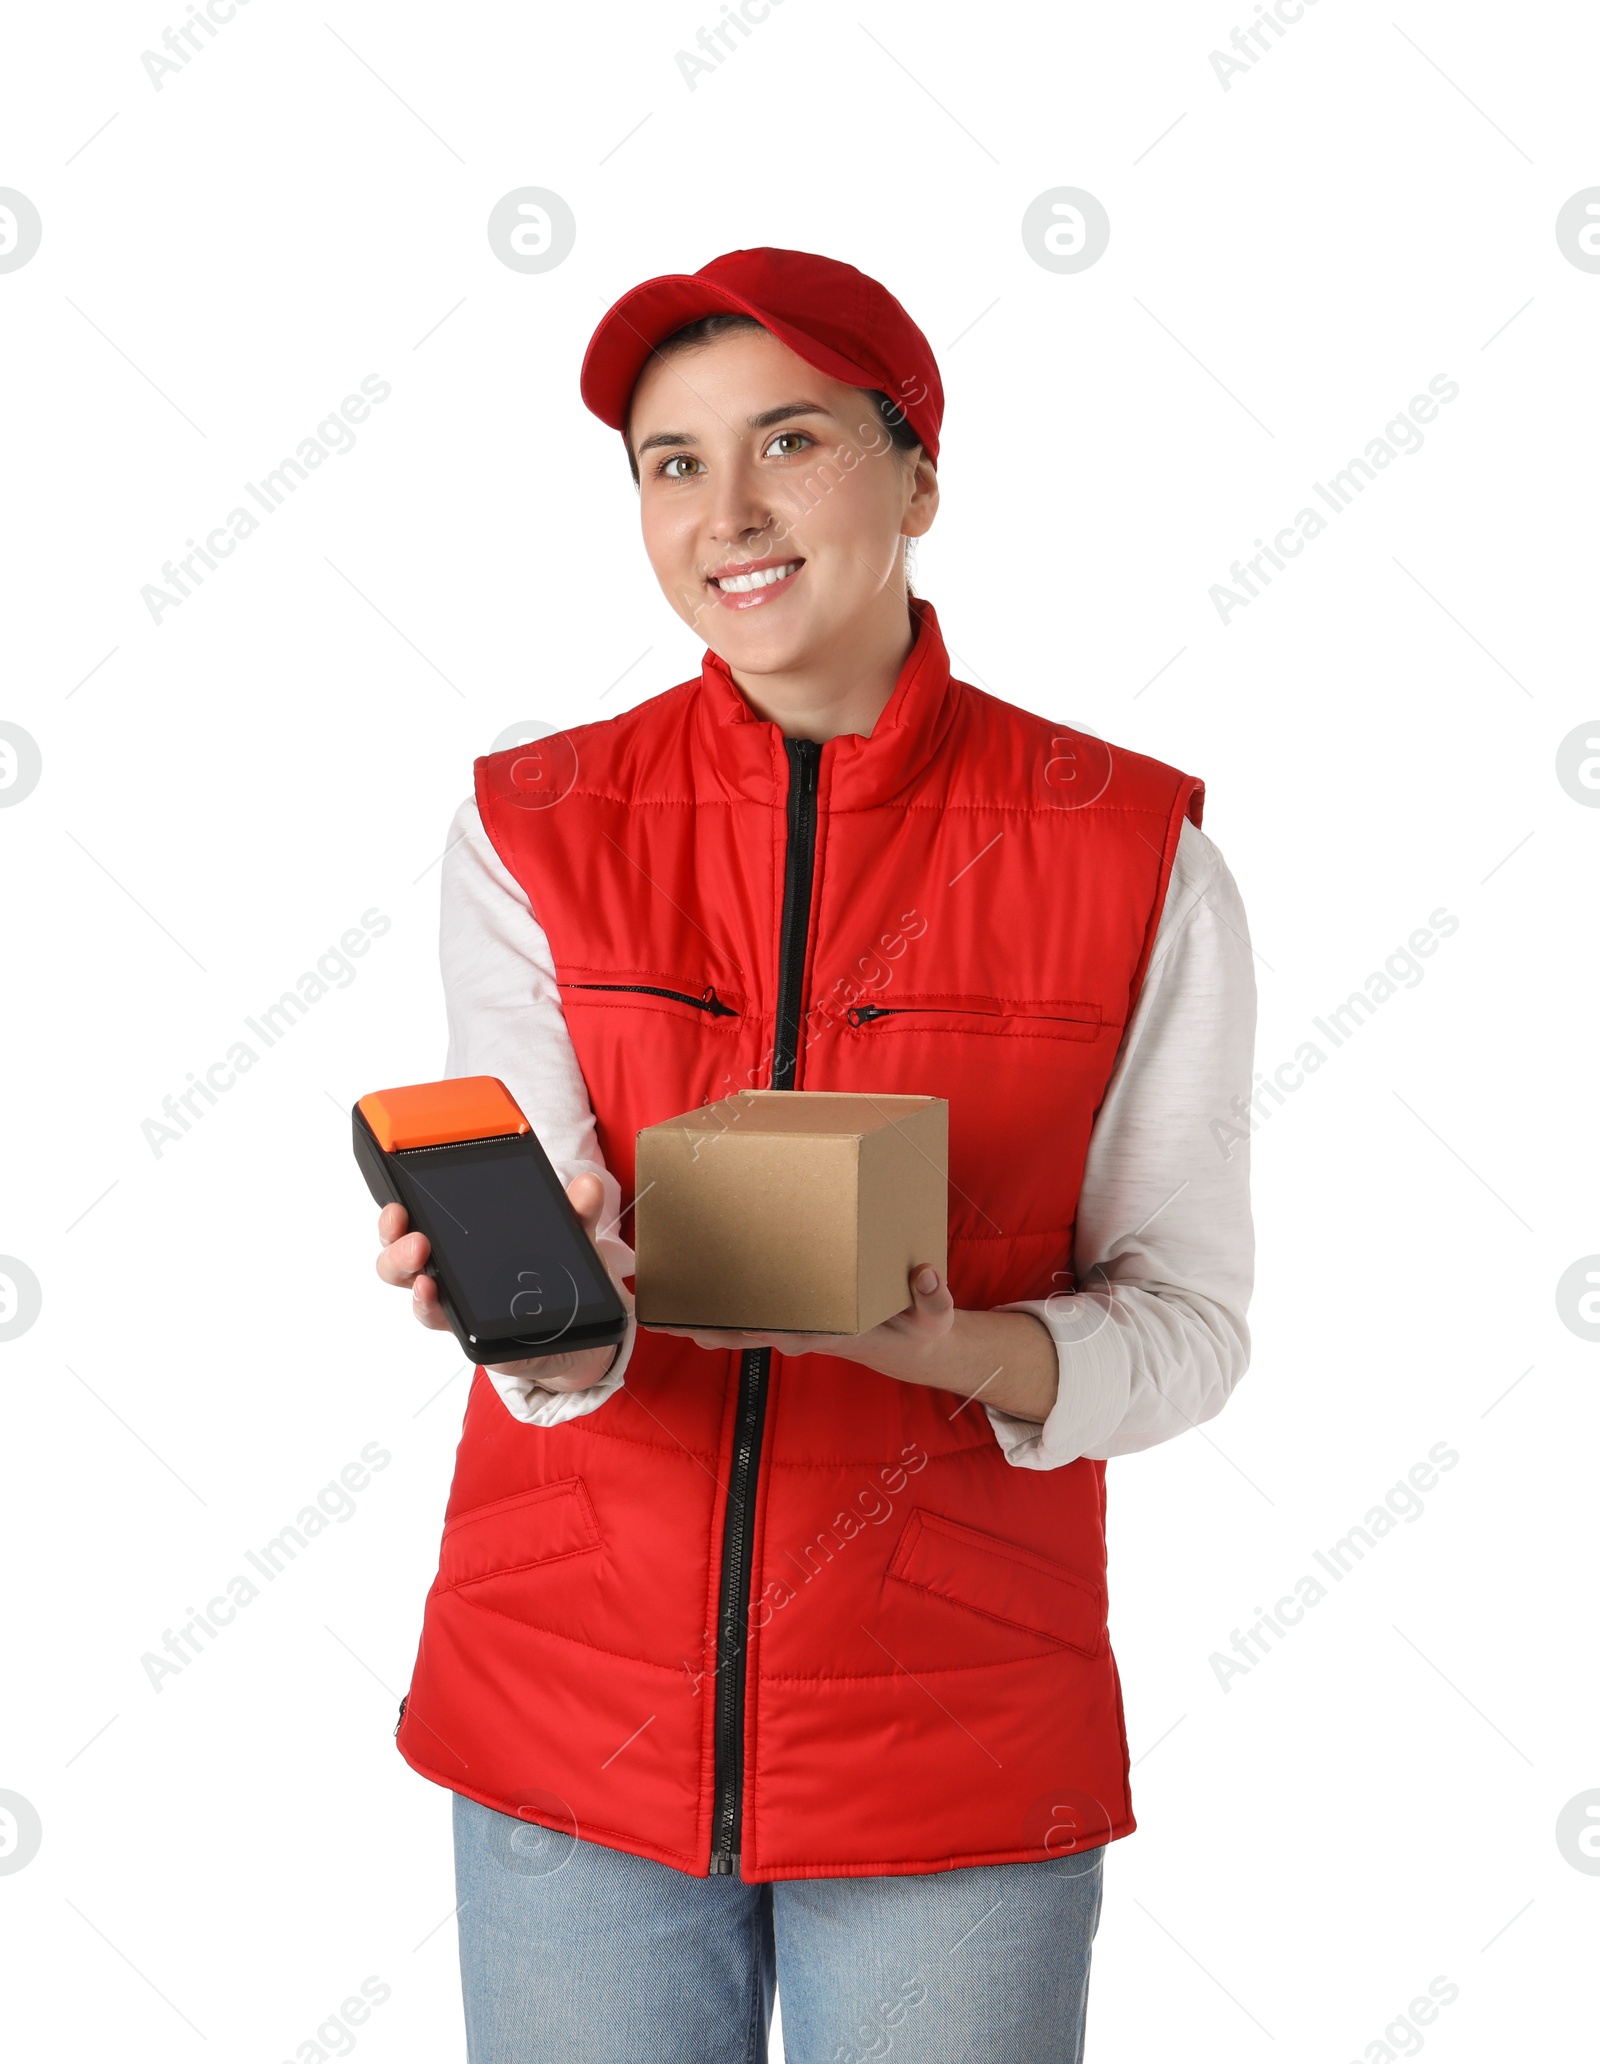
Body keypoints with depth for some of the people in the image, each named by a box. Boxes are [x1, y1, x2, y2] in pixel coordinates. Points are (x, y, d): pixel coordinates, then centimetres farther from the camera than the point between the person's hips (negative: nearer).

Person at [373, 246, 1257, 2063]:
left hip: (955, 1736, -1)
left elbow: (1191, 1320, -4)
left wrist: (957, 1348, -23)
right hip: (577, 1703, 1)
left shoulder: (1131, 853, -7)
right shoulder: (532, 831, -3)